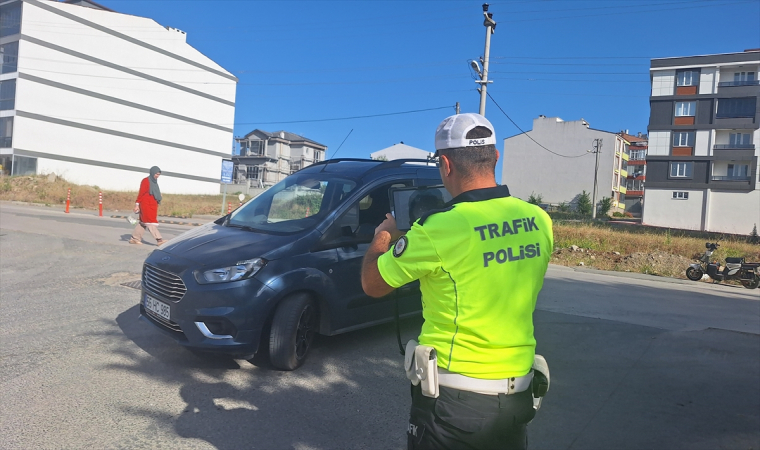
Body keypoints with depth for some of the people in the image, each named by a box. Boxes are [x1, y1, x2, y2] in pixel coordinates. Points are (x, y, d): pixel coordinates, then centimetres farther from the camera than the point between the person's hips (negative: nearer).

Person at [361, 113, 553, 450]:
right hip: (518, 394, 6)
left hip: (455, 399, -5)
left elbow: (372, 284, -8)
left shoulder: (439, 229, -22)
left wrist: (383, 236, 10)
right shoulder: (539, 221, -4)